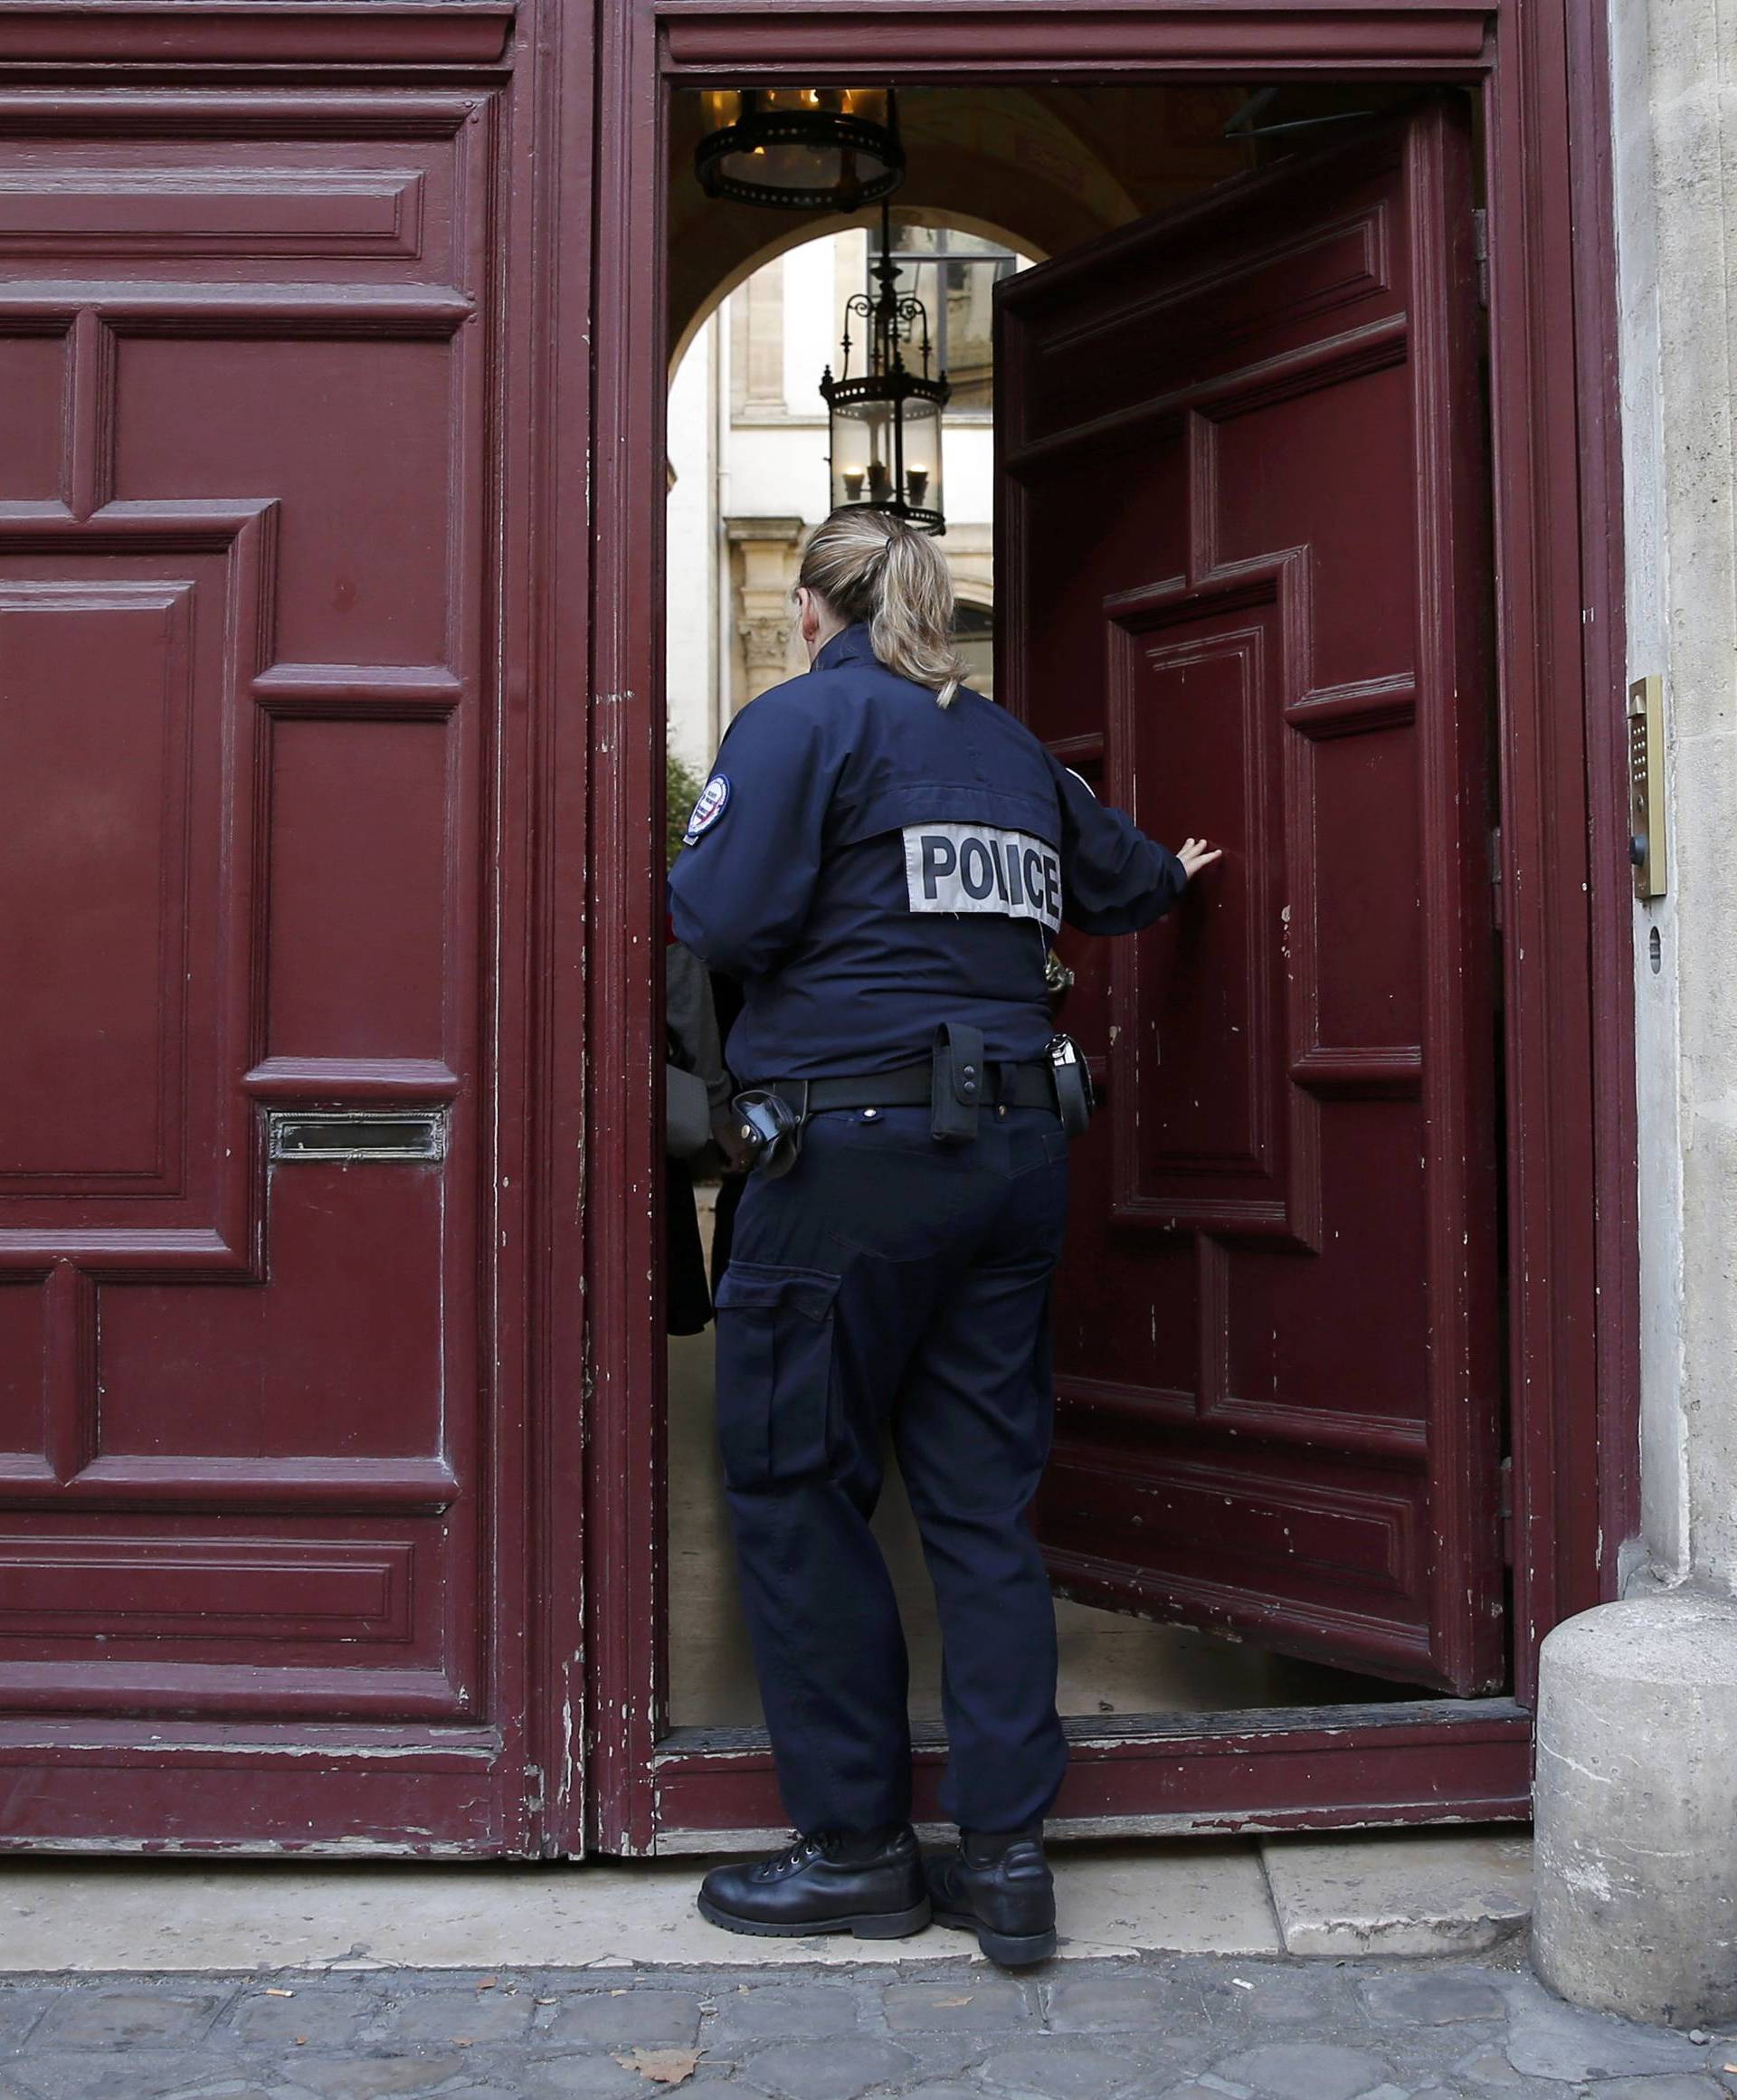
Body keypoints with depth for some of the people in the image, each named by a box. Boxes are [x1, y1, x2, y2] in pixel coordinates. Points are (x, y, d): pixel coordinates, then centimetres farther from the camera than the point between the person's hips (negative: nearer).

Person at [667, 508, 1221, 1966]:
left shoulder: (802, 719, -2)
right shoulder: (1008, 743, 17)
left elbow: (723, 919, -14)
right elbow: (1117, 878, 32)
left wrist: (690, 881, 9)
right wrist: (1169, 875, 55)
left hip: (854, 1140, -6)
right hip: (1018, 1144, 7)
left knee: (796, 1487, 6)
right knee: (983, 1496, 9)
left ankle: (857, 1847, 13)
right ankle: (1008, 1852, 13)